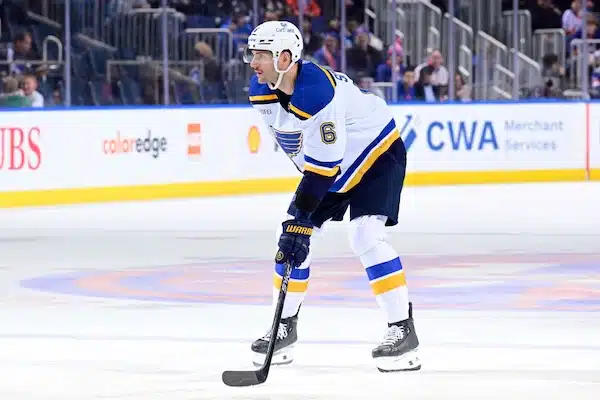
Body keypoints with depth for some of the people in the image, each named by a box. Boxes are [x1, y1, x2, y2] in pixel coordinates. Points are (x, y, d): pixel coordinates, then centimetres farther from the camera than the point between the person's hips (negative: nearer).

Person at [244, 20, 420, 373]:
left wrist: (301, 215, -37)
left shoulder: (318, 91, -36)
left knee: (366, 235, -23)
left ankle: (403, 330, -16)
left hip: (377, 153, -8)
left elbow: (324, 162, -36)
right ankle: (285, 327, 15)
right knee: (292, 236, 2)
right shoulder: (261, 92, -10)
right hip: (324, 162, 8)